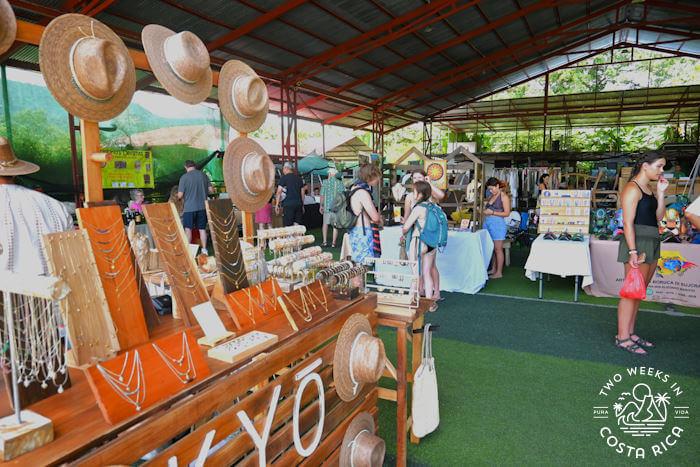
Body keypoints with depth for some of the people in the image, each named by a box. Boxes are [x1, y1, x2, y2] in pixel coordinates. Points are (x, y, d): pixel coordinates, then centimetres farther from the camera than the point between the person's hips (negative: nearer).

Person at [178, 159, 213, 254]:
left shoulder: (184, 177, -8)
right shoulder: (203, 175, 2)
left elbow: (180, 195, -9)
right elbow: (211, 190, 5)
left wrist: (185, 196, 13)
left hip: (190, 207, -3)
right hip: (203, 207, 3)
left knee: (188, 229, 6)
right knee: (202, 229, 10)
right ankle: (204, 249, 12)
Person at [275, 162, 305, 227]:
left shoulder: (284, 177, -1)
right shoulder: (299, 178, 15)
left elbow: (279, 192, -6)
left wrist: (276, 205, -2)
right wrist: (302, 205, 22)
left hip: (288, 204, -5)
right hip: (299, 204, 6)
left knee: (287, 226, -4)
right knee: (296, 225, 7)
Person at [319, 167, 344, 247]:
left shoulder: (325, 182, -1)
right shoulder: (340, 183, 1)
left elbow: (322, 195, -1)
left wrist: (321, 206, 9)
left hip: (327, 206, 0)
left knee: (325, 224, 12)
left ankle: (325, 241, 9)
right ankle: (333, 243, 4)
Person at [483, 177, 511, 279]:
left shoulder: (504, 196, -5)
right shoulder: (491, 196, 17)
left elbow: (507, 213, -10)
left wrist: (492, 212, -15)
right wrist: (485, 212, 9)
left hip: (498, 223, -7)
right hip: (488, 222, 7)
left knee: (498, 249, -3)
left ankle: (499, 272, 2)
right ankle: (493, 269, 19)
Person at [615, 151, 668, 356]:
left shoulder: (647, 189, 18)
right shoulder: (632, 189, -11)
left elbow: (658, 217, 16)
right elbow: (628, 222, -17)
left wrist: (660, 192, 7)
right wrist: (633, 251, -22)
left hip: (651, 245, 10)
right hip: (637, 243, -9)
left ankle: (630, 333, 21)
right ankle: (622, 337, 0)